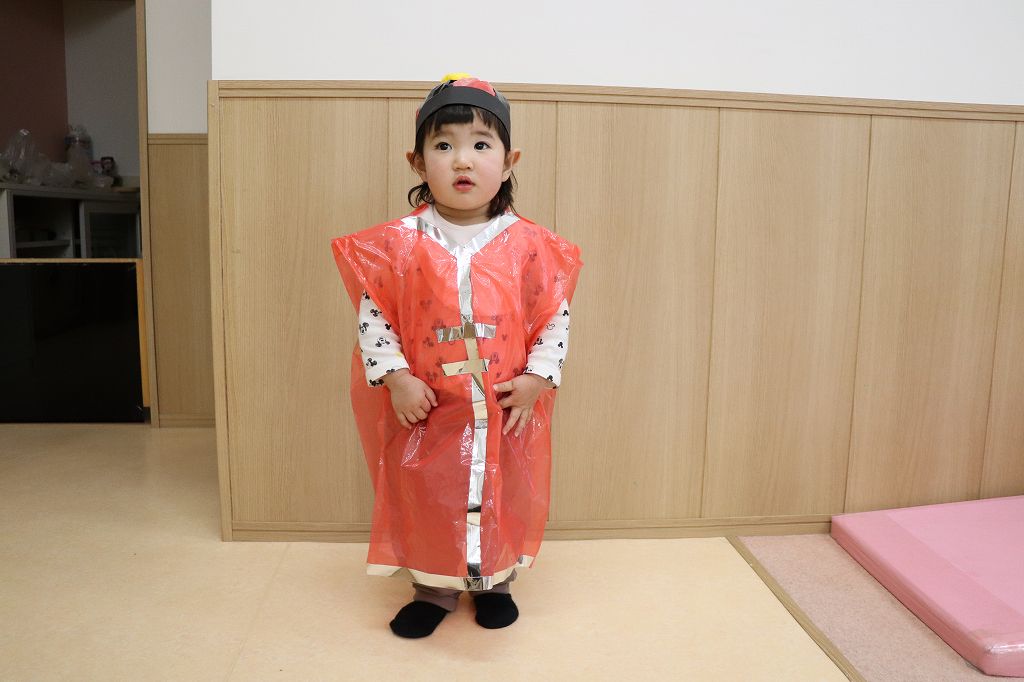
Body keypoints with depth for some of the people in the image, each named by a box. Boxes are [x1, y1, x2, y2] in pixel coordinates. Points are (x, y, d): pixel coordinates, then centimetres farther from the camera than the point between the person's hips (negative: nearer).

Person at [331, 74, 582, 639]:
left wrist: (538, 378, -8)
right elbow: (372, 313, -3)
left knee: (503, 497, 16)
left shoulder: (529, 246, -7)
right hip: (427, 410, 0)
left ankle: (493, 581, 42)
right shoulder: (400, 244, -8)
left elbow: (556, 317, 0)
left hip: (507, 411, 1)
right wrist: (394, 377, -11)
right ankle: (434, 587, 37)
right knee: (426, 498, 12)